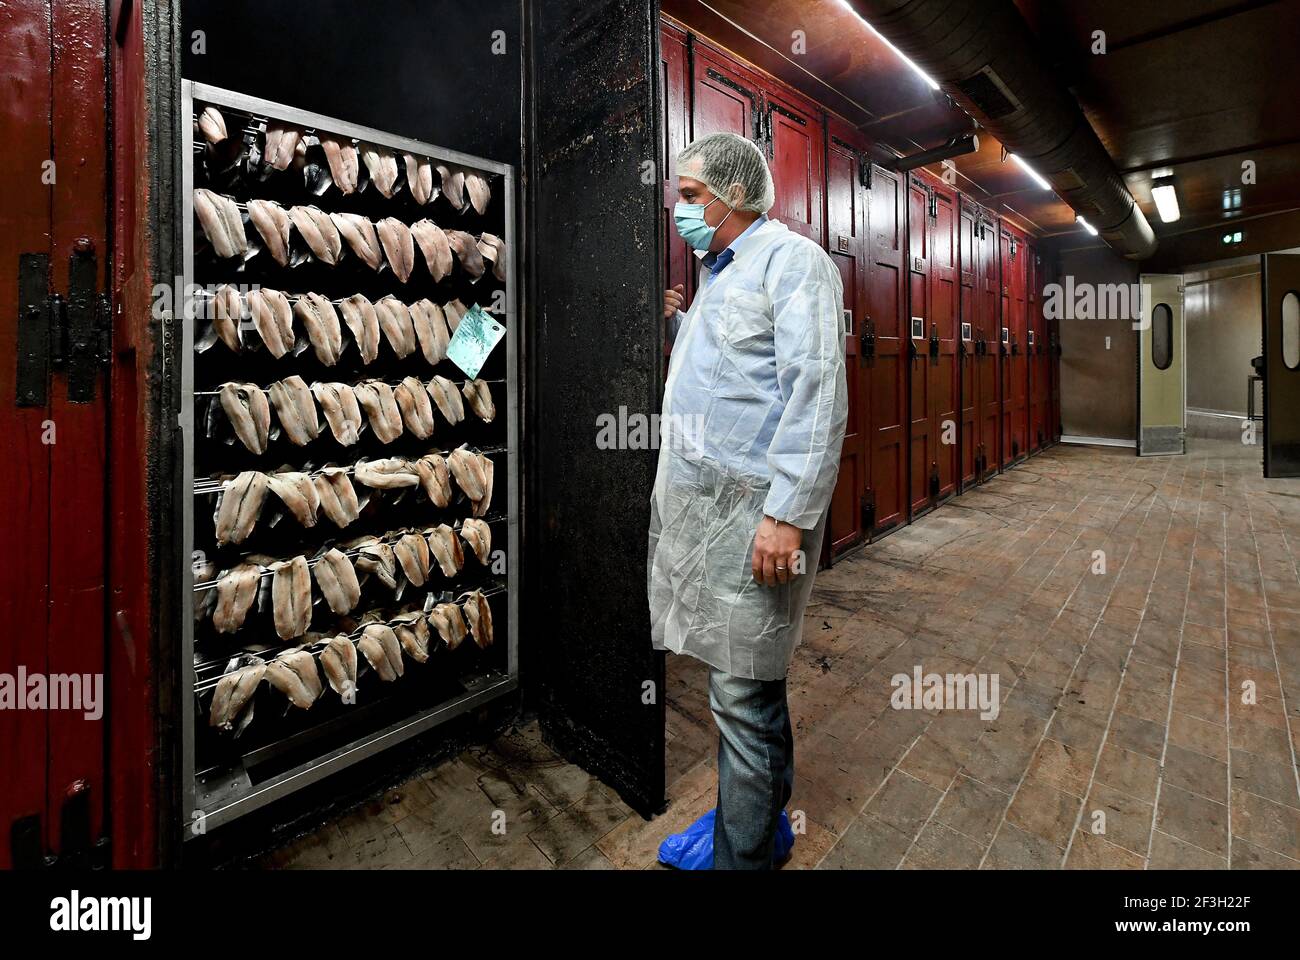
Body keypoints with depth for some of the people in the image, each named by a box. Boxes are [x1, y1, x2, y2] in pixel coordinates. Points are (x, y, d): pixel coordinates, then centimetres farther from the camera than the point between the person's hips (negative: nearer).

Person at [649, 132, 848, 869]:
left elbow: (817, 392, -17)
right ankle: (763, 813, 37)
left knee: (744, 693, 0)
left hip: (751, 506, -9)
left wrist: (787, 513, -23)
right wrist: (678, 322, 15)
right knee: (749, 681, 19)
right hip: (696, 501, 9)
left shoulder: (792, 260, -6)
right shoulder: (718, 273, 23)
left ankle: (744, 854, 19)